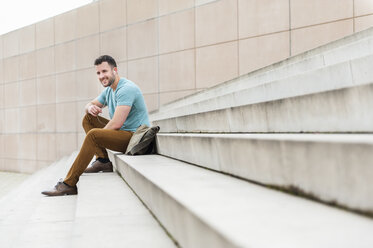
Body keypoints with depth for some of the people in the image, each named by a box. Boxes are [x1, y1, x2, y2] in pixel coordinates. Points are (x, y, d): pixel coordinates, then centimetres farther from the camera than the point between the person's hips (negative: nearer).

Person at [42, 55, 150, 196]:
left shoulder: (126, 89, -18)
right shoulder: (109, 90, 13)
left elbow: (117, 124, -25)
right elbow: (90, 105, 21)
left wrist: (96, 136, -16)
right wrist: (90, 107, -5)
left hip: (136, 137, -10)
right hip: (122, 133, 10)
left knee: (93, 134, -29)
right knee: (88, 118, 9)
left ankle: (69, 184, -26)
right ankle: (103, 161, -3)